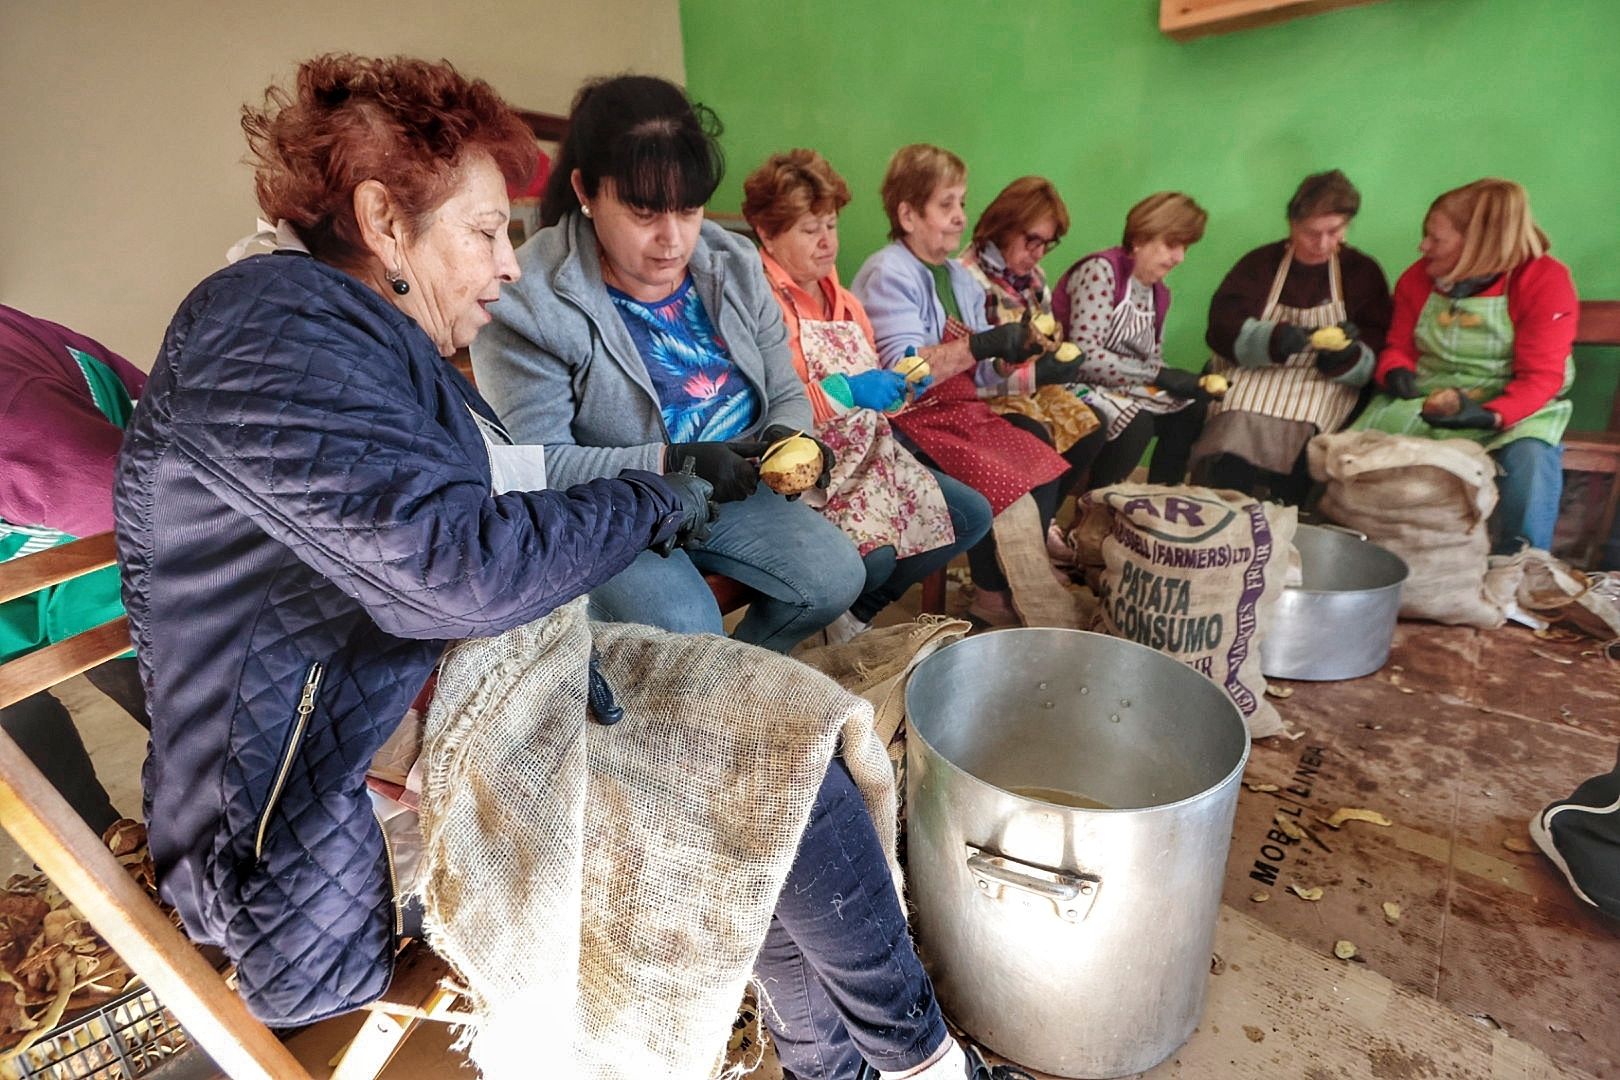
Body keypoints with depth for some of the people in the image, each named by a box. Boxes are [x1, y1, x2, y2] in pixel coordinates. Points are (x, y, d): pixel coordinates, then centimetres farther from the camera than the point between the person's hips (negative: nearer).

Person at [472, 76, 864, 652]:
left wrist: (790, 441, -16)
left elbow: (786, 394, 8)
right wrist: (671, 464, -28)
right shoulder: (530, 301, -17)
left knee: (838, 578, -9)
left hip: (730, 491, 6)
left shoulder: (734, 264, 1)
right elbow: (534, 463, -19)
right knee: (687, 631, -28)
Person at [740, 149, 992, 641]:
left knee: (973, 515, 6)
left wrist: (899, 383, 2)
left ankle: (856, 615, 14)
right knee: (873, 557, -30)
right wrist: (846, 391, -26)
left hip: (870, 453, 9)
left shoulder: (842, 299, 15)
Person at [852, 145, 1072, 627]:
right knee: (995, 483, -23)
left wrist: (1010, 360, -7)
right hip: (910, 421, -8)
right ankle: (993, 598, 2)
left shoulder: (960, 278, 14)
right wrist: (982, 345, -28)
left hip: (962, 410, 8)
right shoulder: (888, 274, -10)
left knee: (1044, 460, -7)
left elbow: (975, 374, 13)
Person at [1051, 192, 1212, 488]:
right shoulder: (1101, 271, -15)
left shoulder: (1160, 294, 12)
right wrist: (1157, 375, -22)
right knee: (1135, 423, -30)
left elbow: (1153, 360, 15)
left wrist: (1191, 383, -5)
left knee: (1193, 409, -2)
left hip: (1123, 387, 9)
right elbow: (1085, 356, -25)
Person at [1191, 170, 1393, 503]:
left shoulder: (1364, 271, 13)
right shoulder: (1259, 263, 13)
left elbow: (1375, 360, 9)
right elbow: (1221, 329, -2)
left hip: (1322, 389, 1)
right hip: (1252, 379, 0)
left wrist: (1348, 355, -15)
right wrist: (1273, 339, -20)